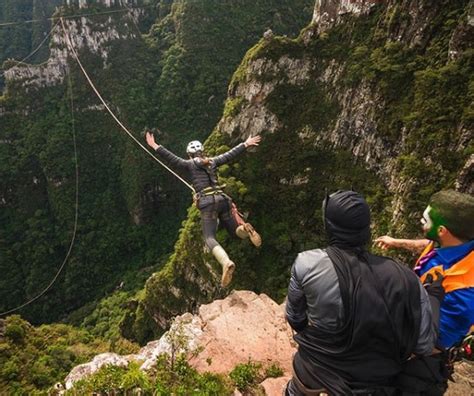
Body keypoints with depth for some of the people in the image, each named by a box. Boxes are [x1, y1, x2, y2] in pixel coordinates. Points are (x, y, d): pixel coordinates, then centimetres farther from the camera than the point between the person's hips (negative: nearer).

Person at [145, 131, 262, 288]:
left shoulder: (189, 165, 6)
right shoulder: (212, 162, 17)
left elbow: (171, 158, -2)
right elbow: (230, 154, 24)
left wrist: (155, 146, 2)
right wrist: (246, 144, 35)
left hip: (207, 204, -4)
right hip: (222, 200, 4)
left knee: (210, 238, -4)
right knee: (235, 232, 17)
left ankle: (227, 262, -32)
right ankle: (245, 228, -22)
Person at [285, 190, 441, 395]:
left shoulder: (308, 263, -22)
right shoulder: (404, 277, -18)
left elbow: (294, 318, -7)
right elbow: (424, 345, -9)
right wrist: (434, 293, 5)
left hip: (316, 369, -2)